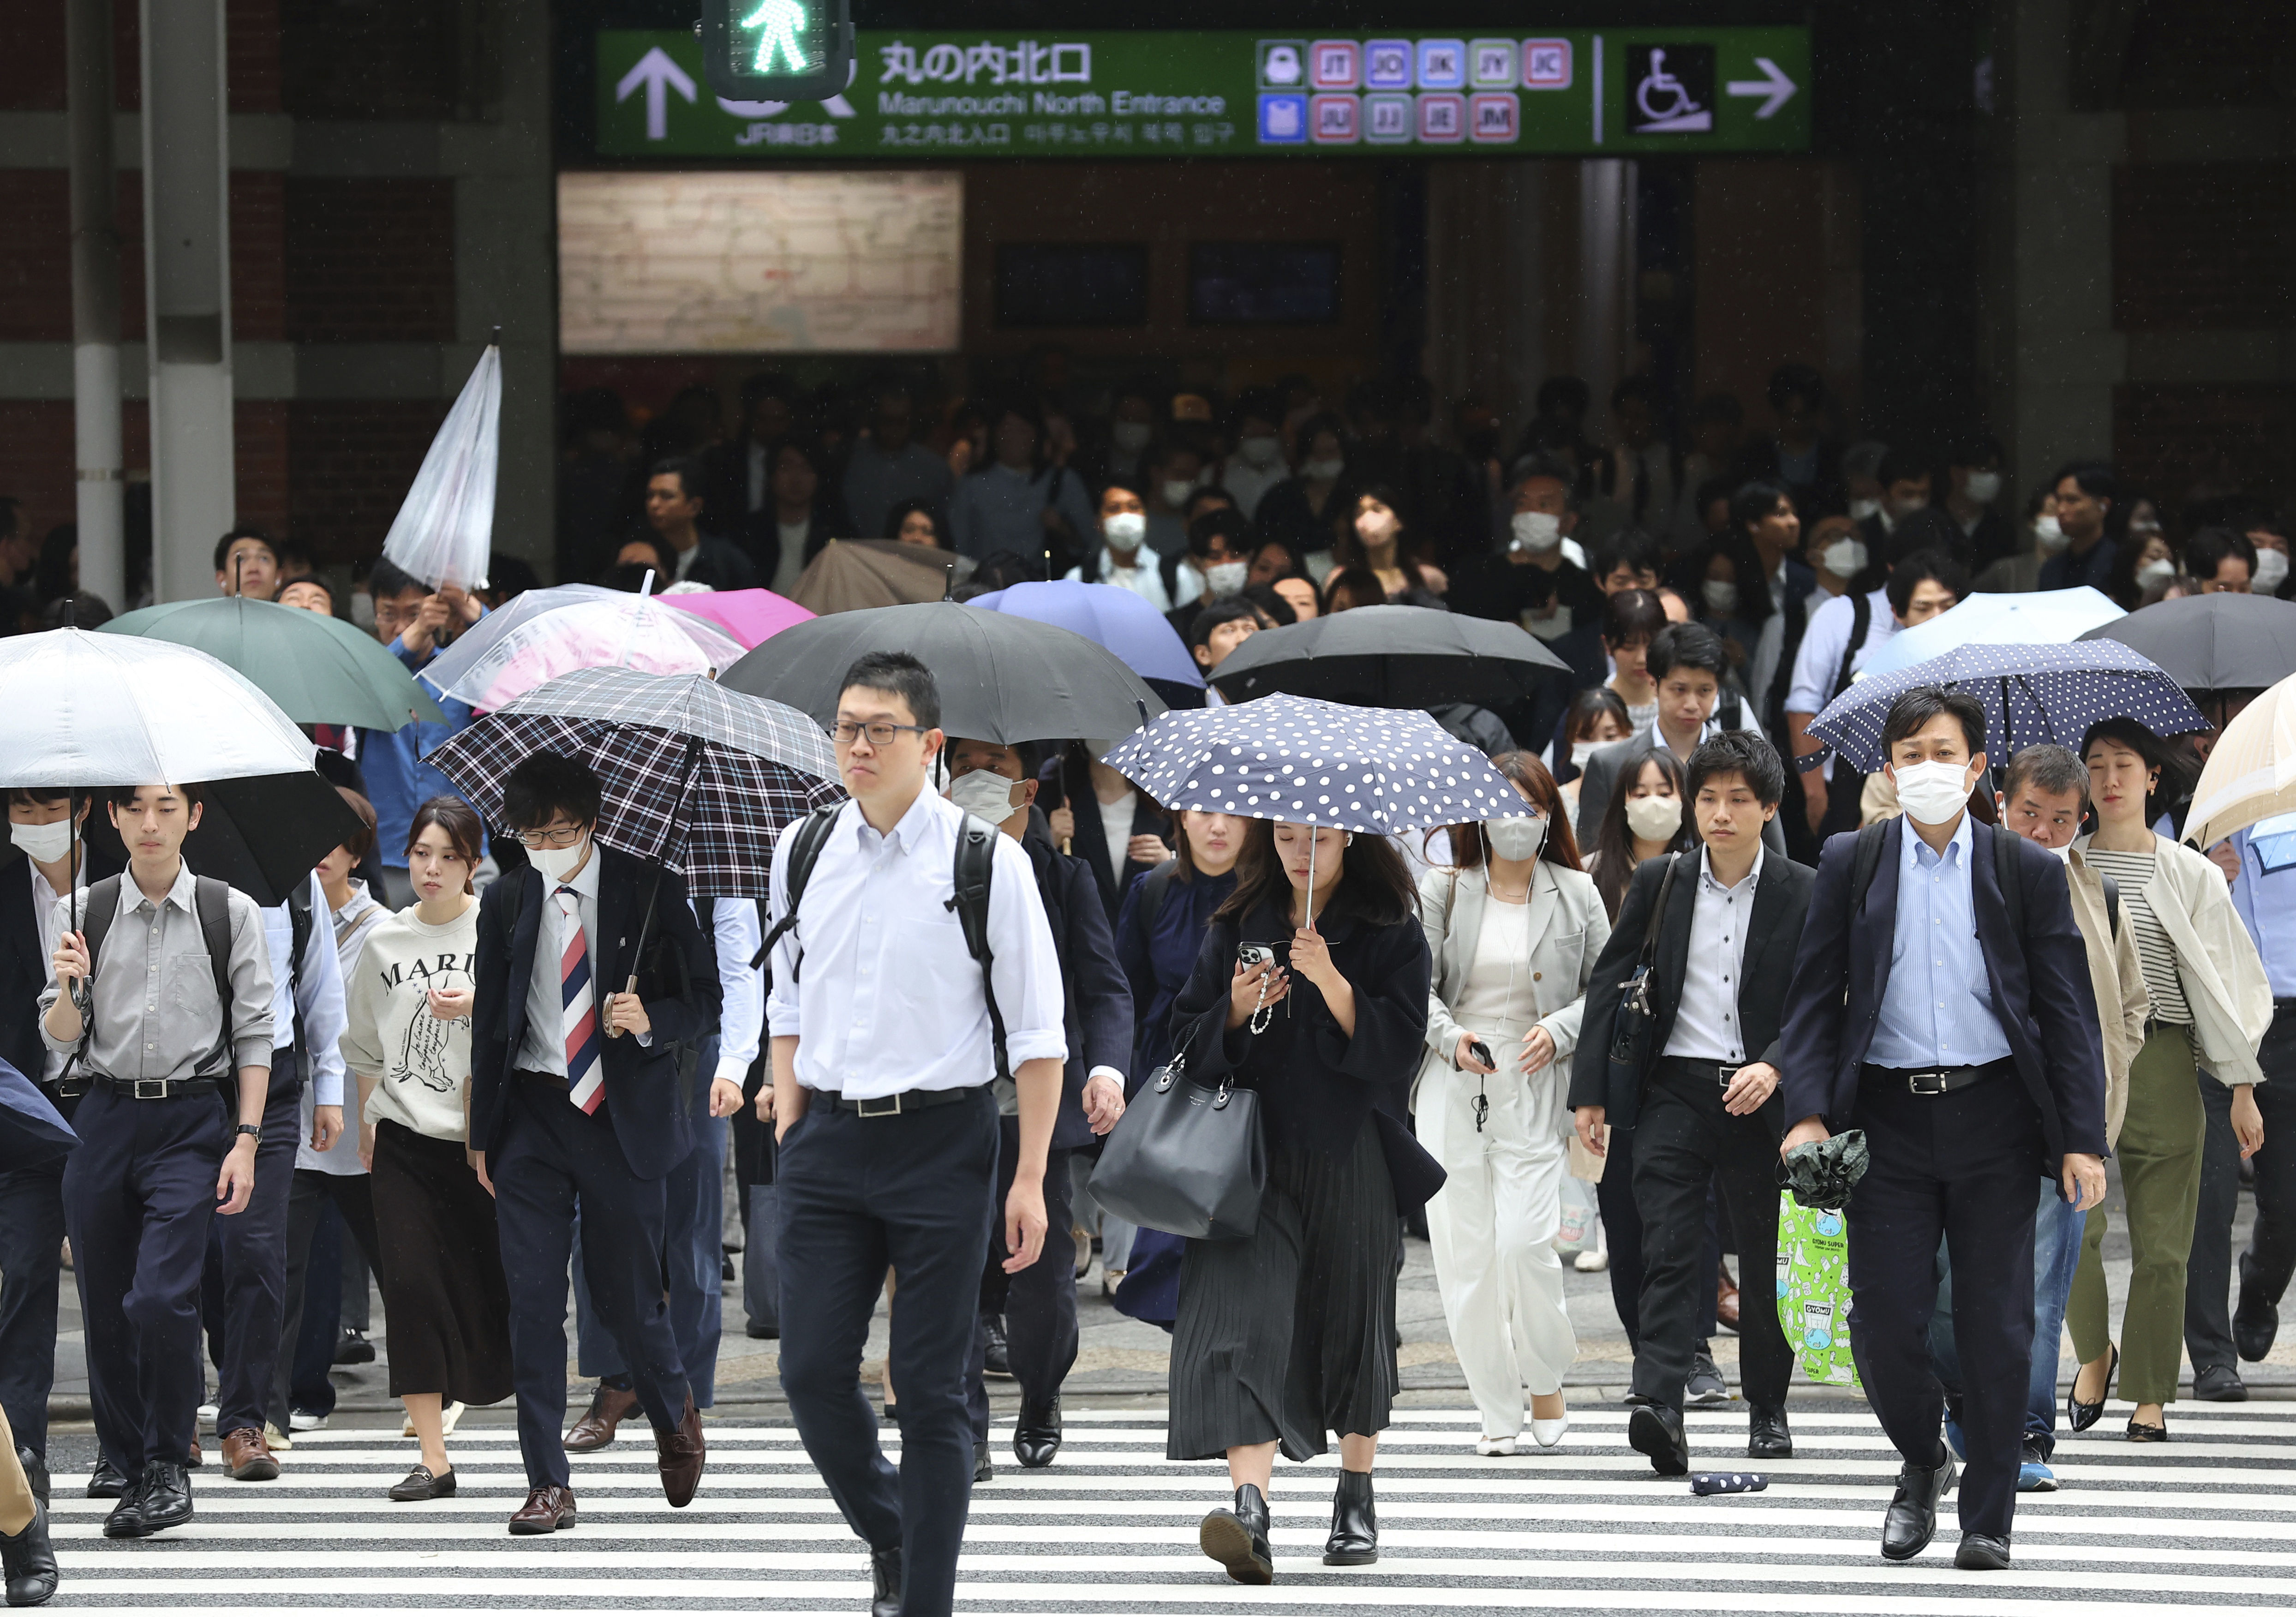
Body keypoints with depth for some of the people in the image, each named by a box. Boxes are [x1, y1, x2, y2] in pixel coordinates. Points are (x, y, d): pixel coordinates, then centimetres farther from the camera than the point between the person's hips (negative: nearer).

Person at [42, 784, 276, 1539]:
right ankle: (133, 1470, 15)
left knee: (162, 1298, -17)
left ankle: (170, 1467, -4)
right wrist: (71, 990, -15)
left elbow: (255, 1034, 3)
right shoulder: (82, 912, 6)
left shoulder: (229, 912, 2)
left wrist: (246, 1141, -5)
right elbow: (59, 1037, 7)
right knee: (104, 1308, 3)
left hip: (191, 1117, -3)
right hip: (104, 1116, 3)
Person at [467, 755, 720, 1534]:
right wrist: (482, 1134, 12)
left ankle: (673, 1413, 36)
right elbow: (489, 1024, 13)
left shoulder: (652, 892, -2)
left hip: (623, 1118, -2)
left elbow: (704, 1001, 1)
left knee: (627, 1295, 4)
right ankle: (548, 1484, -1)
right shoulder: (507, 903, 6)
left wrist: (651, 1022, -20)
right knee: (532, 1303, -4)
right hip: (533, 1117, 2)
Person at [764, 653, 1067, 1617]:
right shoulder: (802, 851, 7)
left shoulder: (986, 861, -6)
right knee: (813, 1372, 2)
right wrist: (790, 1128, 8)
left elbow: (1037, 1032, -5)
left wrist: (1029, 1179, -8)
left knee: (931, 1392, 0)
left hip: (941, 1139, -4)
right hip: (828, 1140, 4)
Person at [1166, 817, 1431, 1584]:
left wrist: (1330, 980, -20)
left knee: (1353, 1316, 9)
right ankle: (1250, 1506, -27)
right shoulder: (1238, 926, 9)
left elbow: (1398, 1045, -9)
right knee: (1247, 1317, -15)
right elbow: (1191, 1040, 10)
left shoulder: (1390, 933, 1)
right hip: (1254, 1148, 1)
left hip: (1352, 1156, -1)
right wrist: (1235, 1011, -10)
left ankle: (1357, 1494, 29)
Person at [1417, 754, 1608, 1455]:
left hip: (1535, 1090, -1)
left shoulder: (1576, 895, 8)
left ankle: (1547, 1382, 10)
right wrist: (1449, 1037, -14)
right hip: (1453, 1085, 1)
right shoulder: (1442, 891, 7)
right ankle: (1497, 1413, 8)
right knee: (1464, 1249, -1)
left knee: (1525, 1241, -14)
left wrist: (1560, 1031, -9)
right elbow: (1415, 982, 4)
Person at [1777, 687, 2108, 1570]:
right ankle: (1922, 1463, 24)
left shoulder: (2027, 870, 4)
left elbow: (2068, 1010, 3)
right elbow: (1815, 998, 6)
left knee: (1997, 1329, 0)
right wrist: (1809, 1113, -7)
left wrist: (2083, 1140, -4)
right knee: (1884, 1322, -3)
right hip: (1888, 1117, 1)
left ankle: (1987, 1520, 11)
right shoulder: (1849, 865, 6)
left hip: (1992, 1120, -1)